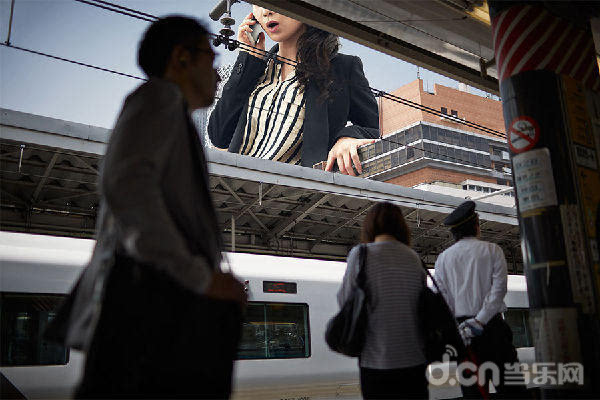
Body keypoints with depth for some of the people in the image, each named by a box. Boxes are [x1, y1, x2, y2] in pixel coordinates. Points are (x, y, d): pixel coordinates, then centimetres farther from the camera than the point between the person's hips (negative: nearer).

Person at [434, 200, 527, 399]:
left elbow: (442, 299, 1)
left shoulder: (442, 258, 6)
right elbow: (499, 288, -10)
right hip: (492, 326, -2)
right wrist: (480, 321, -13)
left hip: (460, 328, 2)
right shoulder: (492, 250, 2)